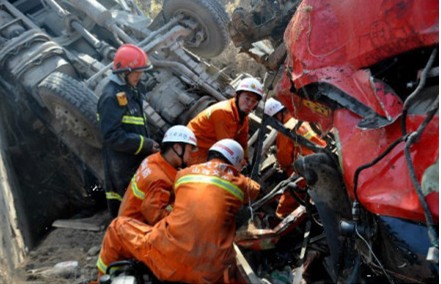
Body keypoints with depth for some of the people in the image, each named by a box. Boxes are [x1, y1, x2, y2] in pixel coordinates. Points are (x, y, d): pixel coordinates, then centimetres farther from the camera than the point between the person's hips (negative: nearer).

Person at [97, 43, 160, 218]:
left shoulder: (130, 91, 14)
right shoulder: (111, 96, -16)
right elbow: (111, 136, -22)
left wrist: (149, 144, 6)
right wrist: (145, 144, -19)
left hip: (135, 160, 9)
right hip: (121, 166, -9)